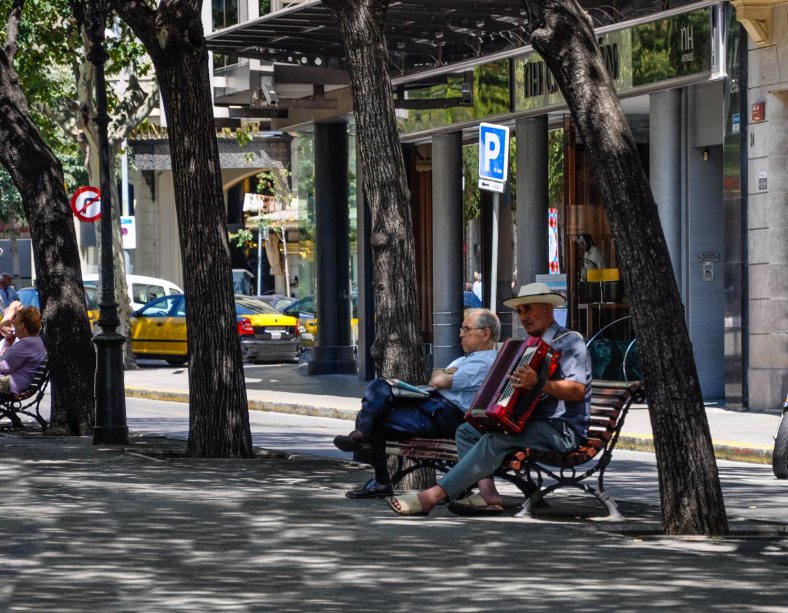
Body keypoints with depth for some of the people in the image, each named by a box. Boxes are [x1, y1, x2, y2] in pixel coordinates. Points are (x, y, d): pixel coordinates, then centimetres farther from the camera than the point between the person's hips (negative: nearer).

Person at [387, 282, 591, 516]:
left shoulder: (569, 342, -5)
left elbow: (578, 391, -20)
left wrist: (539, 384, -32)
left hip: (562, 430, -10)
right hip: (530, 422, 10)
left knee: (495, 441, -30)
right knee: (467, 431, -1)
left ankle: (432, 496, -36)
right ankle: (487, 492, -22)